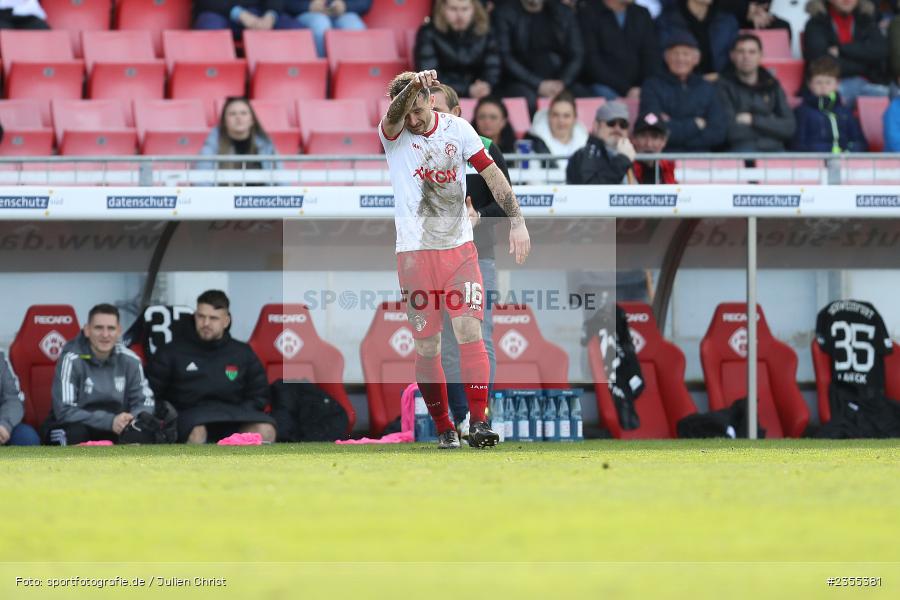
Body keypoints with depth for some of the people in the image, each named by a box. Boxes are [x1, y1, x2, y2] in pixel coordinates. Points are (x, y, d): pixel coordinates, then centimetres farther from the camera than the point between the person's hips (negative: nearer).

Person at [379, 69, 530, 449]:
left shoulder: (457, 129, 2)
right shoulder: (392, 133, -4)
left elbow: (491, 173, 6)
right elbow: (394, 115, -27)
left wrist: (517, 221, -2)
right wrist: (413, 85, -48)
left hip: (459, 247, 1)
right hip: (414, 252, -1)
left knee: (470, 333, -12)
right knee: (426, 348, 1)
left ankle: (478, 421, -16)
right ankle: (443, 429, 11)